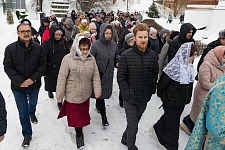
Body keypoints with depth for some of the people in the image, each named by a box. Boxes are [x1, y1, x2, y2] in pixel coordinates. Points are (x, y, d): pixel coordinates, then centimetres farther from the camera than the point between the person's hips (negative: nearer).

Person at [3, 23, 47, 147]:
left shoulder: (38, 48, -10)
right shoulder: (10, 48, -12)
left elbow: (43, 65, -7)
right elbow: (8, 67, -11)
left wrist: (33, 78, -19)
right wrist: (20, 81, -20)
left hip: (34, 85, 2)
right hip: (18, 86, -1)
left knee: (33, 103, 29)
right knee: (23, 112, 8)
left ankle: (32, 113, 64)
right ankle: (27, 135, 26)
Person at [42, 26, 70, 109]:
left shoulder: (64, 41, -1)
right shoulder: (47, 43, -11)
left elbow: (68, 54, 9)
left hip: (62, 68, 2)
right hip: (51, 69, -2)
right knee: (51, 84, 16)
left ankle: (60, 102, 21)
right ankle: (50, 91, 52)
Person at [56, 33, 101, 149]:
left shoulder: (91, 59, -4)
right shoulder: (68, 59, -17)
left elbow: (95, 75, 3)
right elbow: (62, 78, -13)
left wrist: (97, 89, -4)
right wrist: (59, 94, -10)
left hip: (86, 94, 4)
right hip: (72, 95, -4)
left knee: (83, 114, 21)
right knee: (76, 116, 8)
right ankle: (79, 134, 30)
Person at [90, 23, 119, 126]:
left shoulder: (113, 44, 0)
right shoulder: (96, 44, -14)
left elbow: (116, 56, 15)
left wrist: (117, 62, -5)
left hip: (109, 73, 5)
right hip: (98, 73, -5)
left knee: (106, 91, 17)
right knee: (100, 93, -1)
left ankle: (98, 105, 45)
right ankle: (103, 116, 9)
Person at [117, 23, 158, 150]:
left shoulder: (153, 55, -3)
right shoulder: (126, 55, -13)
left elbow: (155, 74, 7)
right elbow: (121, 78, -11)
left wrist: (152, 91, 0)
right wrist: (128, 95, -15)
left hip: (144, 98, 4)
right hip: (130, 98, -4)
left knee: (134, 122, 23)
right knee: (133, 126, 3)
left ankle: (125, 139, 48)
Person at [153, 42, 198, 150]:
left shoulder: (189, 66, 1)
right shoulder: (174, 66, -25)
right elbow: (163, 82, -19)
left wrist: (187, 98, 14)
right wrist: (161, 95, -7)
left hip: (182, 101, 8)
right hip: (171, 101, -8)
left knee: (169, 118, 25)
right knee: (173, 125, 6)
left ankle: (157, 129, 50)